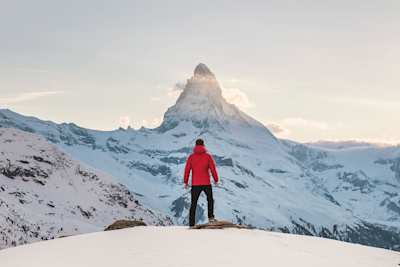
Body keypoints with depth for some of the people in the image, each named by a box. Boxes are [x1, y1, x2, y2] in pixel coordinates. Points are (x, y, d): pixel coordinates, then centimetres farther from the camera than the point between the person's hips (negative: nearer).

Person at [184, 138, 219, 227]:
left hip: (195, 184, 1)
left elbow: (187, 170, -2)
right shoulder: (208, 156, -3)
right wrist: (216, 179, 10)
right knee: (210, 199, 23)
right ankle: (211, 217, 11)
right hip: (206, 183, -1)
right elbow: (213, 169, -4)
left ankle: (191, 224, 4)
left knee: (193, 204, 7)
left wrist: (186, 182, 8)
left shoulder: (191, 157, -1)